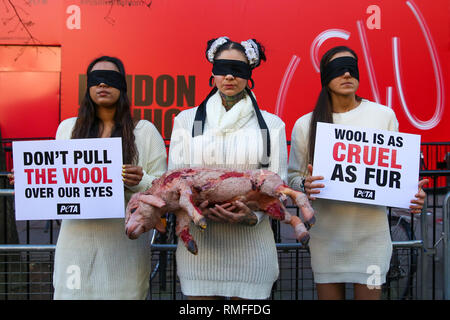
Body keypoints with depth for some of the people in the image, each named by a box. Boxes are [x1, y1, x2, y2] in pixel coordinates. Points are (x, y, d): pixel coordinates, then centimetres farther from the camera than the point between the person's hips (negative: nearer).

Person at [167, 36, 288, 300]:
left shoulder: (271, 124, 8)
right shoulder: (187, 120, 10)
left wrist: (253, 215, -16)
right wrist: (196, 207, -15)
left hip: (251, 244, 0)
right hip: (200, 242, 0)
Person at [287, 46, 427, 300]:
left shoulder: (384, 115, 2)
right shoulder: (306, 125, 2)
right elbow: (293, 175, 8)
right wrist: (304, 185, -14)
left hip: (371, 231, 0)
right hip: (326, 233, 1)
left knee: (369, 294, 5)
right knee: (328, 294, 10)